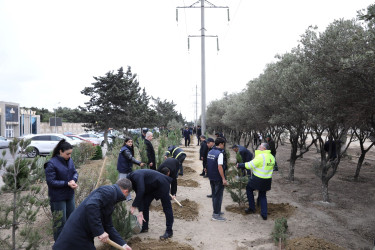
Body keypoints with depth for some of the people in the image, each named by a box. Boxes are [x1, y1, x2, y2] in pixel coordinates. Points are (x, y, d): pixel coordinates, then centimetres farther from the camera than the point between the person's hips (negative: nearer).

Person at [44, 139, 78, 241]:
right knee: (60, 222, 5)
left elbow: (75, 172, 8)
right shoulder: (51, 164, -19)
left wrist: (74, 180, -14)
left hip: (70, 195, 7)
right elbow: (51, 181, -19)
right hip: (58, 197, -7)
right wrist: (67, 184, -23)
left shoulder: (69, 160, 0)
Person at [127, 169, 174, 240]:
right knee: (144, 204, 9)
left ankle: (169, 231, 0)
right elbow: (139, 195, 1)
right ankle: (145, 227, 20)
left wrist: (133, 206, -29)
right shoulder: (133, 181, 3)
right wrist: (141, 211, -6)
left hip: (162, 184, -10)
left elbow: (141, 191, -35)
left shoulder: (136, 176, -25)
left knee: (166, 207, -5)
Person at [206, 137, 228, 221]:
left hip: (211, 177, 8)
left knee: (214, 195, 18)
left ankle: (216, 211, 30)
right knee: (218, 196, 1)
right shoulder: (219, 154, -19)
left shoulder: (210, 152, 7)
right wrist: (223, 179, -19)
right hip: (218, 178, -8)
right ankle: (216, 215, 6)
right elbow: (219, 167, -23)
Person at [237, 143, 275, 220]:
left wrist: (239, 165, -7)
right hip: (267, 180, 7)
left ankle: (251, 208, 19)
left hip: (258, 179, -7)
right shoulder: (272, 157, 5)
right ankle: (264, 214, 19)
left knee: (249, 189, 17)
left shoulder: (261, 156, -20)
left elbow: (250, 165, -18)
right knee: (263, 196, 20)